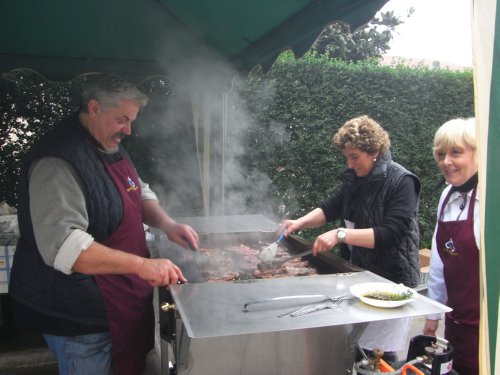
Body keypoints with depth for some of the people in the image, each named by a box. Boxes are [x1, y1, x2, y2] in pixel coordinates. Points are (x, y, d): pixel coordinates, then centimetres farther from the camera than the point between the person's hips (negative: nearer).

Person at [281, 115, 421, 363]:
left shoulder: (402, 182, -17)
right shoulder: (356, 178, 6)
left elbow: (391, 234, -25)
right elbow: (331, 208, 10)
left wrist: (341, 234, -31)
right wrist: (300, 222, -7)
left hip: (391, 279, -7)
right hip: (359, 270, 7)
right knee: (355, 346, 13)